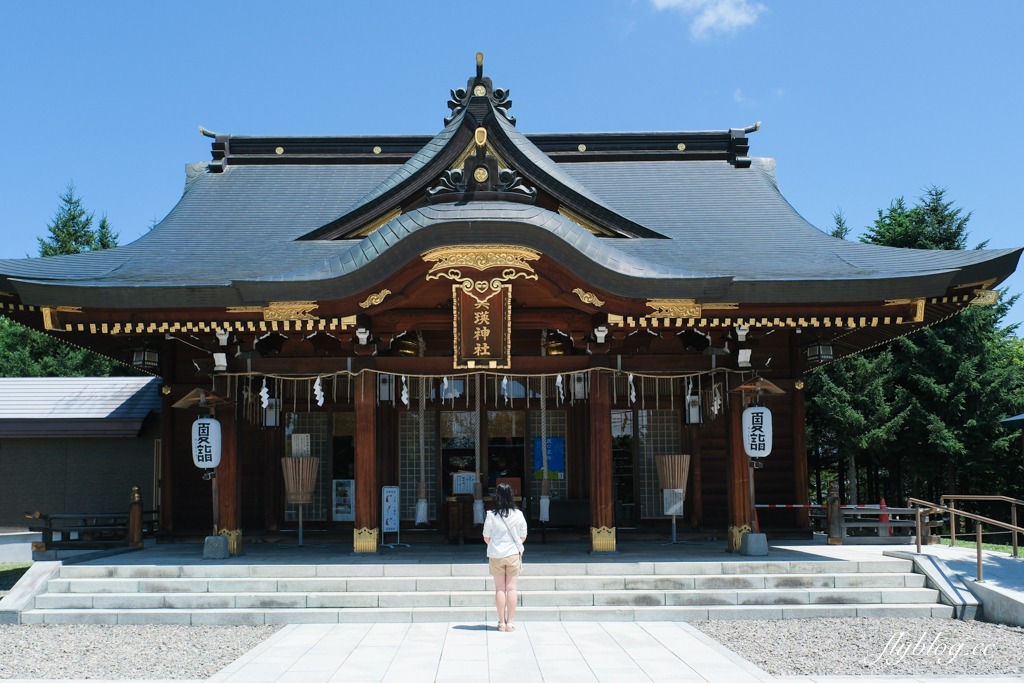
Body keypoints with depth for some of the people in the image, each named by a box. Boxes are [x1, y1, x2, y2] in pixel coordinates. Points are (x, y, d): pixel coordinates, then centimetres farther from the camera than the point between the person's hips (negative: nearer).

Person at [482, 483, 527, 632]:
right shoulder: (518, 515, -5)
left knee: (499, 589, 6)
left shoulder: (491, 516, -9)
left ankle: (502, 622, 9)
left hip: (496, 556, 0)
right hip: (513, 554, 0)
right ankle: (510, 622, 6)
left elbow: (486, 538, -2)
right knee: (511, 588, 5)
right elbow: (523, 537, 2)